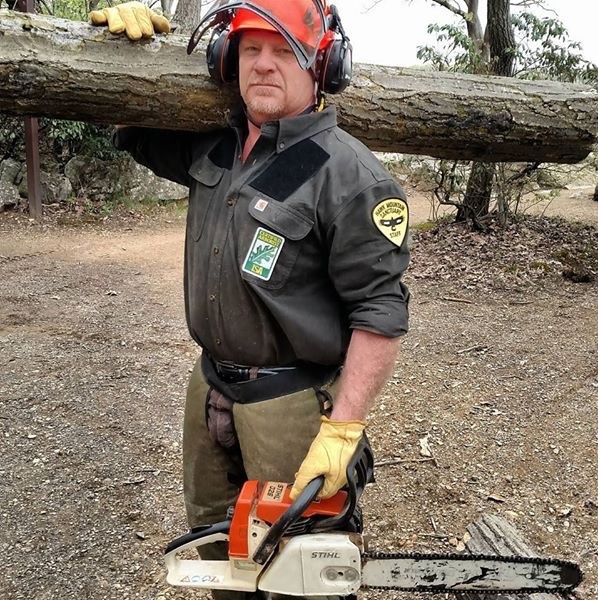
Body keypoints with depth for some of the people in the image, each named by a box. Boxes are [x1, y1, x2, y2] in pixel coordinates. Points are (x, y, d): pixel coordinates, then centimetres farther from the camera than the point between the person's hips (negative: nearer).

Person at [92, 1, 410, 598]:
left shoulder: (349, 174, -19)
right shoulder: (211, 146, 3)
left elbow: (380, 313, -20)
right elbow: (131, 129, 19)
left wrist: (342, 431, -23)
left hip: (292, 402, -7)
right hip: (210, 384, 7)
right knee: (212, 531, 26)